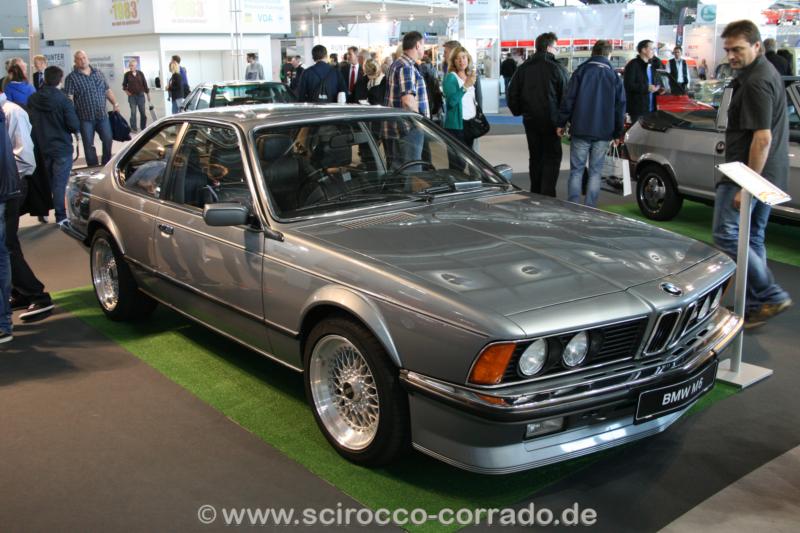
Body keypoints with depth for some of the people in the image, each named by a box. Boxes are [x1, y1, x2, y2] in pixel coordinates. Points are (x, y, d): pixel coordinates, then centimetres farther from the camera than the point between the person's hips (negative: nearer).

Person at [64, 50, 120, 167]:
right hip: (85, 118, -4)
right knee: (89, 144, 2)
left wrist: (115, 103, 4)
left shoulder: (98, 73, 11)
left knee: (108, 140, 6)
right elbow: (69, 98, -11)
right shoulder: (71, 77, -3)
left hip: (102, 115, 4)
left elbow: (107, 90, 17)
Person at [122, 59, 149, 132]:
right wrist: (126, 90, -3)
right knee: (133, 112, -1)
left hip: (141, 95, 1)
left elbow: (144, 83, 6)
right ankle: (133, 128, 5)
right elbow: (124, 84, 12)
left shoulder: (140, 73, 2)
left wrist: (148, 93, 6)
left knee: (142, 112, 5)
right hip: (132, 96, -1)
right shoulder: (127, 74, 0)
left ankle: (143, 127, 17)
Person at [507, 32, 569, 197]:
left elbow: (512, 93, 6)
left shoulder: (523, 68, 5)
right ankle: (547, 195, -9)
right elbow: (566, 95, -8)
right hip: (551, 121, -5)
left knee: (535, 157, 14)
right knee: (552, 156, 1)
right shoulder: (557, 68, -9)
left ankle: (535, 194, 19)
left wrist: (519, 112, 15)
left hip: (530, 120, 5)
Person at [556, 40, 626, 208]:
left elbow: (568, 100, -3)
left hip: (581, 130, -1)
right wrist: (617, 133, 13)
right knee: (595, 172, 7)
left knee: (576, 170, 3)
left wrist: (561, 123, 3)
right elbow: (620, 107, 8)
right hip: (603, 132, 1)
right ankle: (590, 208, 5)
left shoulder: (581, 71, 1)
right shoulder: (614, 76, 7)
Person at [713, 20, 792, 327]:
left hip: (749, 173, -10)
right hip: (769, 175, 10)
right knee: (753, 238, 14)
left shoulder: (756, 82, -18)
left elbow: (763, 138, -23)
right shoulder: (767, 73, 15)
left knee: (727, 235, -6)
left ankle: (772, 295, -5)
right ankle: (755, 307, 20)